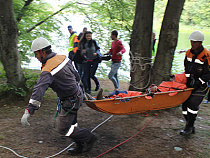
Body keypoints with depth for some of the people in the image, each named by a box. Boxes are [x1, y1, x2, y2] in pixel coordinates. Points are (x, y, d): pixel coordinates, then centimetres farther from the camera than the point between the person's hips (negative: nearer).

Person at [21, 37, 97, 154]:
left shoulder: (48, 71, -26)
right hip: (78, 94, 9)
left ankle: (89, 137, 16)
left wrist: (29, 111, -42)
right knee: (71, 123, 22)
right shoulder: (63, 58, 0)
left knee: (63, 128, 5)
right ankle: (81, 146, 33)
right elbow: (75, 74, 13)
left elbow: (39, 90, -38)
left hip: (70, 102, -9)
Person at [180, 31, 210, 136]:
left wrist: (198, 83, -15)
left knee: (193, 104, -12)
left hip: (200, 85, -6)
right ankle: (190, 127, 19)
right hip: (189, 83, 6)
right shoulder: (189, 53, 5)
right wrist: (188, 79, 3)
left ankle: (189, 127, 2)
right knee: (185, 104, 5)